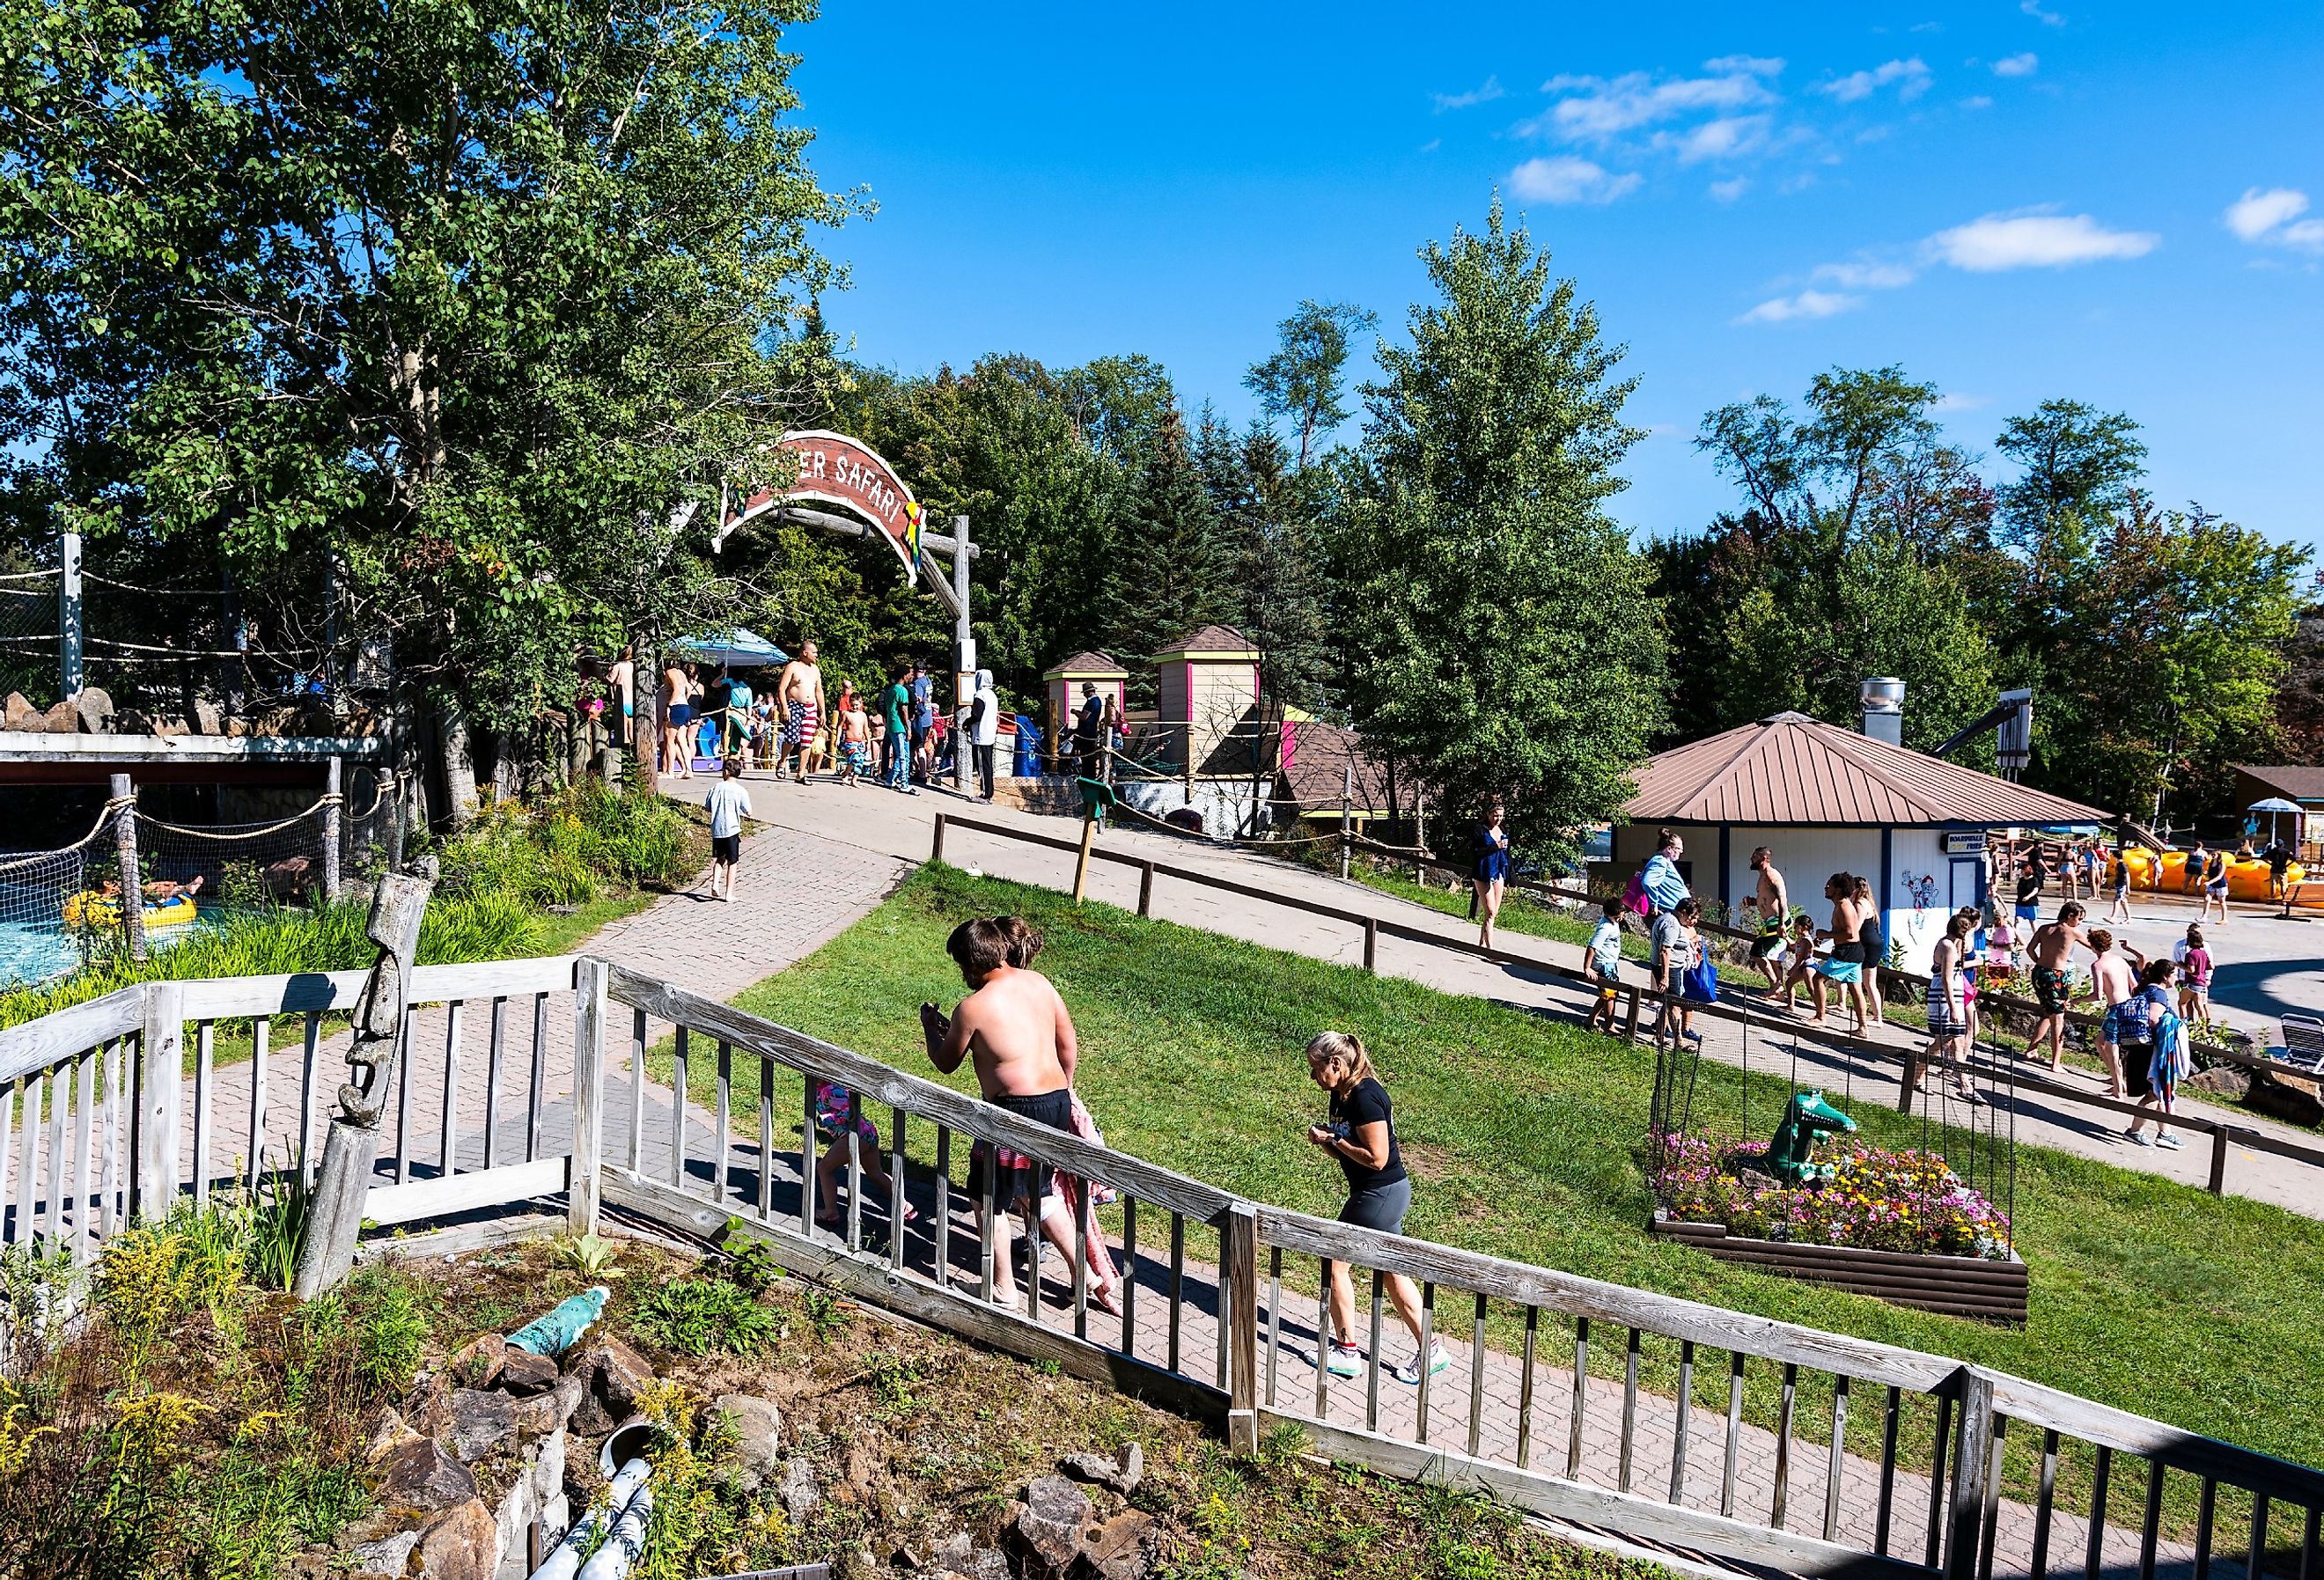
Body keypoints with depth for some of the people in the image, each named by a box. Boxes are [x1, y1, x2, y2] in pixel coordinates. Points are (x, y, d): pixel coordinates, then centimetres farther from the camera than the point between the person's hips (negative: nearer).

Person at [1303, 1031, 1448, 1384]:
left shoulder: (1364, 1097, -22)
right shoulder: (1342, 1095, 8)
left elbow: (1376, 1158, -25)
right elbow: (1346, 1154, 16)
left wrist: (1334, 1140, -17)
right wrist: (1325, 1140, -4)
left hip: (1380, 1194, -10)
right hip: (1388, 1194, 10)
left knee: (1335, 1263, 2)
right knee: (1392, 1273, 14)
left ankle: (1347, 1352, 14)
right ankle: (1430, 1350, 21)